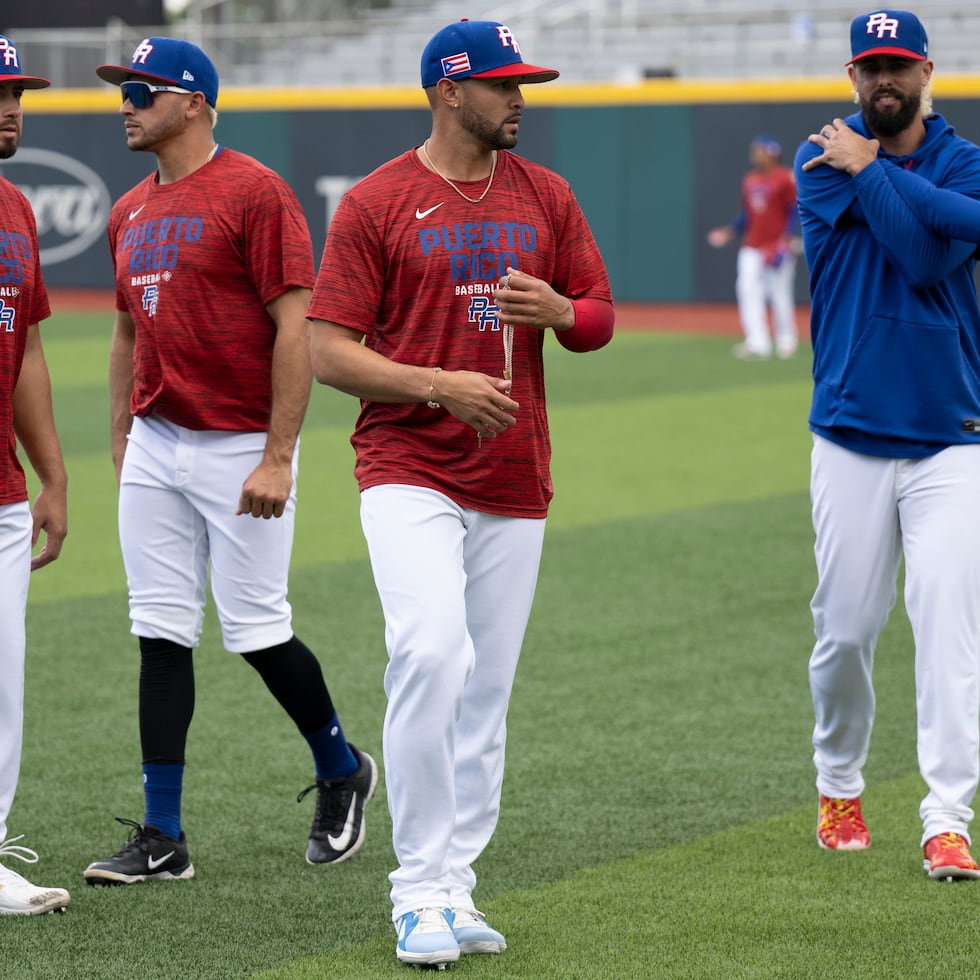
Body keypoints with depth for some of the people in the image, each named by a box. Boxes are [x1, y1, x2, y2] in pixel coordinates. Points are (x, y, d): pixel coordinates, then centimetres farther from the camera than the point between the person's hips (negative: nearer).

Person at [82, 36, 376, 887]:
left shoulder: (255, 193, -11)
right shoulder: (131, 212, 13)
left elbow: (294, 328, -16)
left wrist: (277, 458, -20)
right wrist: (122, 450, 17)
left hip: (241, 450, -7)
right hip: (155, 447, 7)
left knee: (256, 631, -4)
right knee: (161, 633, 4)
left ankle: (341, 770, 23)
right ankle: (163, 839, 6)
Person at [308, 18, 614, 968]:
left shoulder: (545, 196, 10)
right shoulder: (375, 203, -4)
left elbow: (600, 319, 16)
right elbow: (329, 353, -6)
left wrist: (556, 309, -7)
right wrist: (440, 385, -19)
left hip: (515, 482, 5)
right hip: (407, 471, -5)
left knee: (486, 689, 7)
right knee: (429, 653, -22)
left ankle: (454, 888, 17)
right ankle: (420, 888, -14)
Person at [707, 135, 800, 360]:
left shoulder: (785, 179, -7)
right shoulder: (749, 180, 14)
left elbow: (795, 213, -9)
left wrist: (787, 241, -18)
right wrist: (729, 232, 9)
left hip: (778, 246, -6)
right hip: (752, 247, 6)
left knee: (780, 294, 0)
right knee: (748, 290, -6)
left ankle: (787, 341, 14)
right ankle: (757, 343, -8)